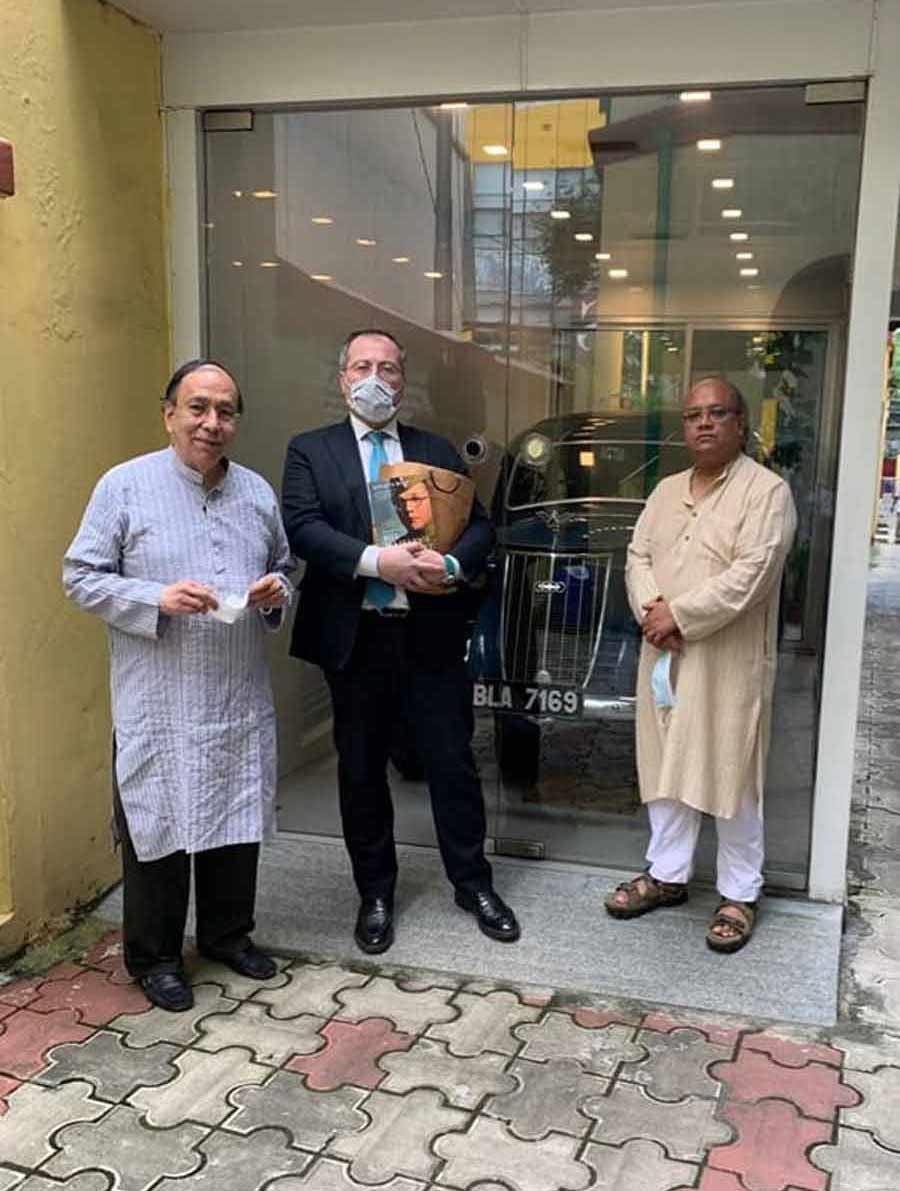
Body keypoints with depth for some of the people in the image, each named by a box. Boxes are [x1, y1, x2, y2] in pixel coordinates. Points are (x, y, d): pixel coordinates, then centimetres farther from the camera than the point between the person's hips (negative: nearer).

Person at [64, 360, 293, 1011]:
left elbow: (282, 566, 20)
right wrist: (158, 598, -20)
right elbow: (82, 576, -6)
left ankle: (229, 933, 35)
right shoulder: (125, 485, -6)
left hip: (242, 701, 5)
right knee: (159, 824, 6)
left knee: (239, 819, 15)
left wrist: (277, 592, -4)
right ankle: (154, 957, 24)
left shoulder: (258, 491, 9)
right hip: (159, 705, -4)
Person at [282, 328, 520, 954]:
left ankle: (473, 883, 27)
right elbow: (302, 527, -11)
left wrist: (452, 565, -17)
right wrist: (377, 561, -24)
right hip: (355, 637, -1)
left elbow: (481, 526, 4)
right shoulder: (311, 451, 4)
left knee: (453, 760, 8)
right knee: (362, 768, 10)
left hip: (432, 633, 1)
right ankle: (375, 893, 28)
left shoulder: (439, 451, 10)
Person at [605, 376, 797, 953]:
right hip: (663, 656, 6)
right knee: (667, 769, 14)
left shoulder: (767, 490, -8)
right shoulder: (667, 490, 13)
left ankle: (740, 894, 18)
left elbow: (750, 575, -18)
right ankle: (667, 874, 29)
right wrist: (651, 610, -12)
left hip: (729, 662, -6)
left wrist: (679, 615, -18)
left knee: (731, 777, 3)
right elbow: (638, 556, 8)